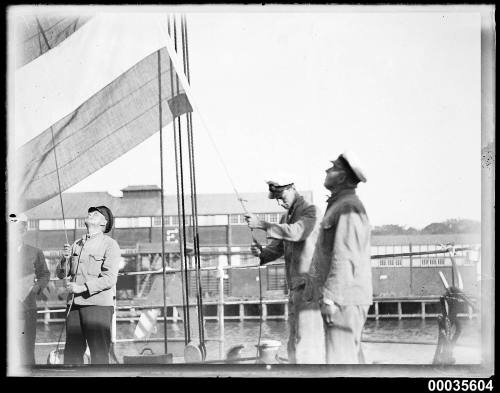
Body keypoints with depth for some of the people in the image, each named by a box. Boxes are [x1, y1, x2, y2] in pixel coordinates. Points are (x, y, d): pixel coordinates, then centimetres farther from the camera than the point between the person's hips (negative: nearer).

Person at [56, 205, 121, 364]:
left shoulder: (110, 245, -1)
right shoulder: (77, 245, 18)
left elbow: (109, 278, -11)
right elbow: (61, 274, 15)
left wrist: (82, 287, -19)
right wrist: (65, 258, -5)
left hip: (98, 304, -6)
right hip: (74, 304, 6)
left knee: (99, 352, -6)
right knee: (72, 352, 5)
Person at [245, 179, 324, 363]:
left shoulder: (310, 211, -7)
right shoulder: (286, 217, 19)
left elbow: (295, 232, -25)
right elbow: (276, 249, 18)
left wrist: (261, 224, -26)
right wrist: (261, 252, -4)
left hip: (308, 285, -9)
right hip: (294, 286, 9)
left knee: (307, 340, -12)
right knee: (294, 343, 11)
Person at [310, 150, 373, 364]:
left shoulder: (348, 208, -14)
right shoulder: (338, 205, 19)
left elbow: (344, 257, -21)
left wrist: (330, 297, -23)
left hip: (344, 298, -11)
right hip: (344, 298, 11)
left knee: (340, 360, -12)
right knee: (352, 358, 14)